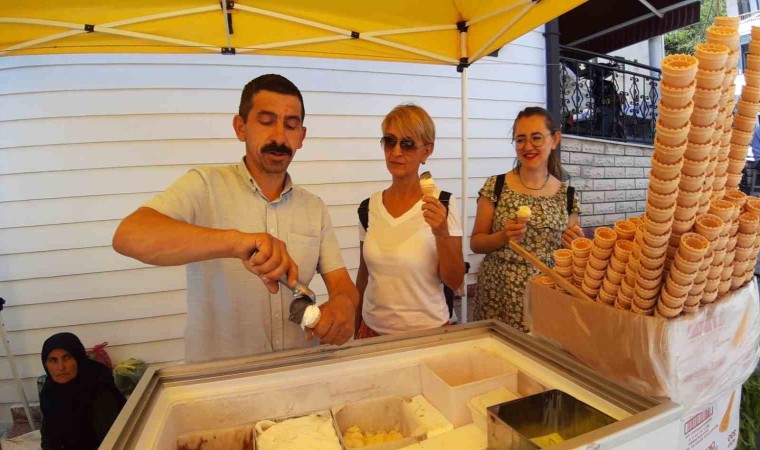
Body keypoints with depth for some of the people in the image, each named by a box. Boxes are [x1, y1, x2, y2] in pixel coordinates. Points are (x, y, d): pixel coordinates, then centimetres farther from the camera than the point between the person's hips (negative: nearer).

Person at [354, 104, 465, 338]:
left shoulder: (442, 205, -14)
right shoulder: (369, 207, -4)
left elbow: (455, 281, -12)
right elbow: (364, 274, 5)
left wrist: (441, 234, -28)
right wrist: (356, 330, 11)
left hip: (427, 331, -3)